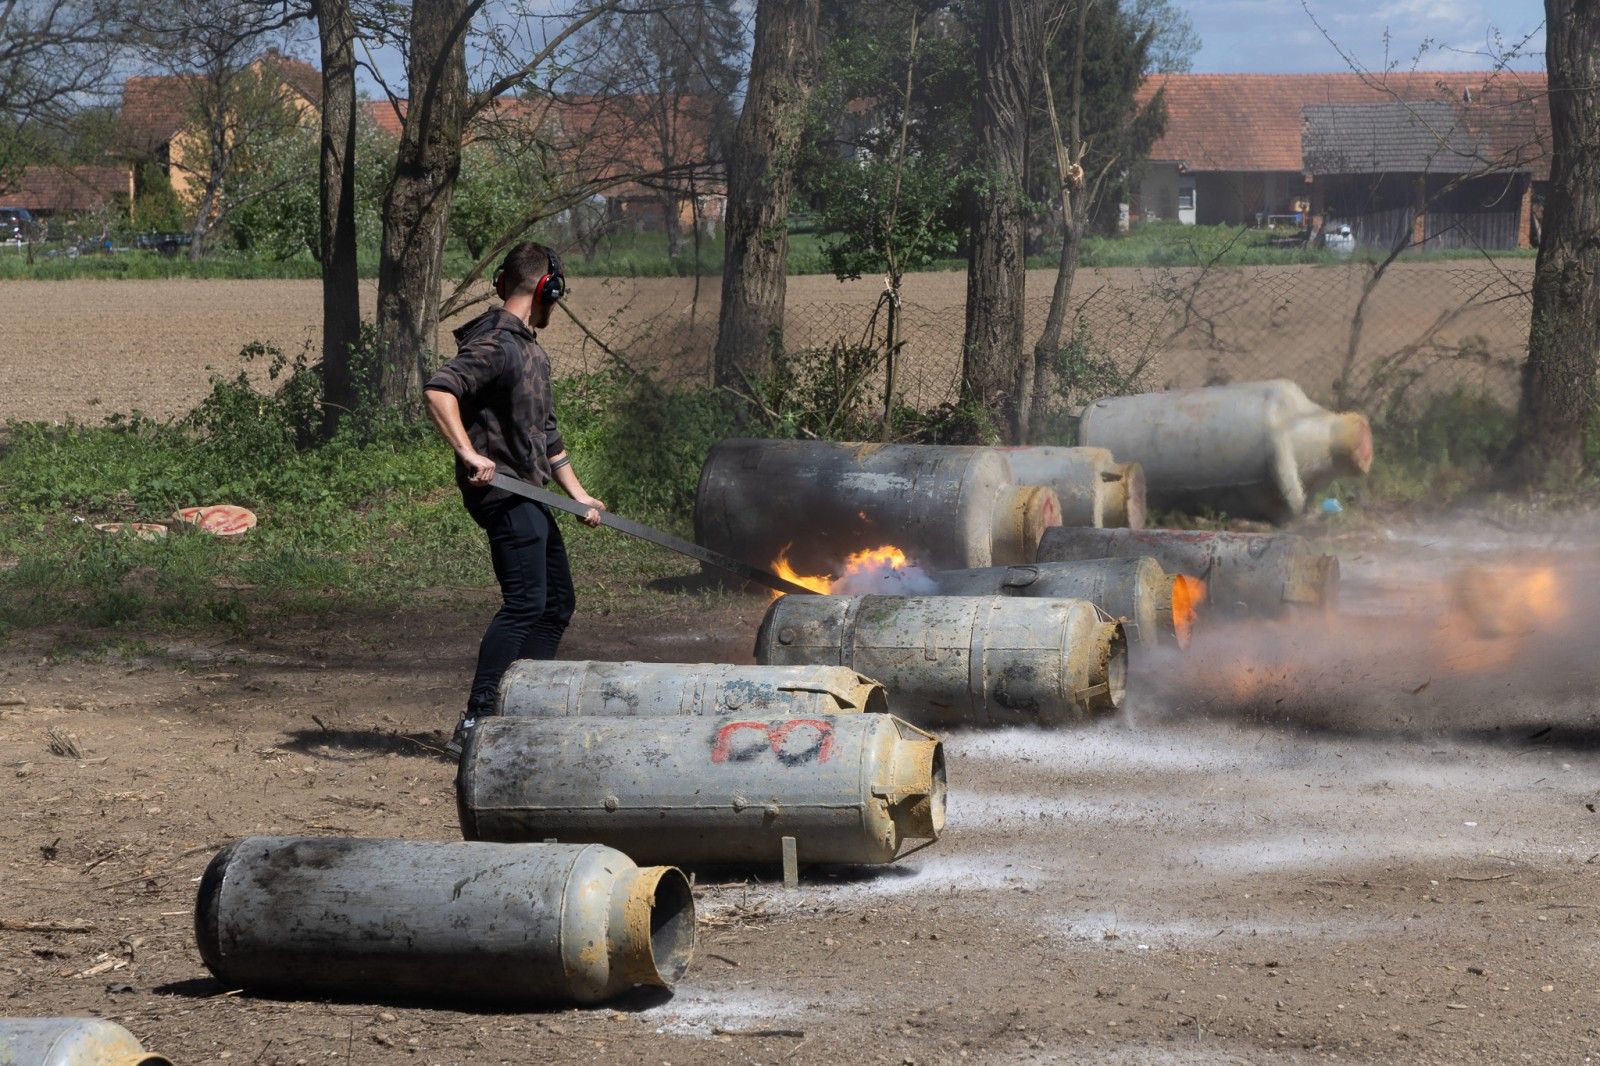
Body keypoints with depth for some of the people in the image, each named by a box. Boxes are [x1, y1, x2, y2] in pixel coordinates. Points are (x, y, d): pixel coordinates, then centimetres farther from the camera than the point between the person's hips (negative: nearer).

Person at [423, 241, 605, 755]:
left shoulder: (530, 349, 19)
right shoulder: (497, 343, -13)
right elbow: (438, 389, -28)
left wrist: (578, 495, 23)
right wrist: (468, 453, -36)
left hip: (528, 495, 11)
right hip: (502, 490, -11)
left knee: (557, 601, 14)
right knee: (525, 601, -16)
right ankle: (476, 723, -17)